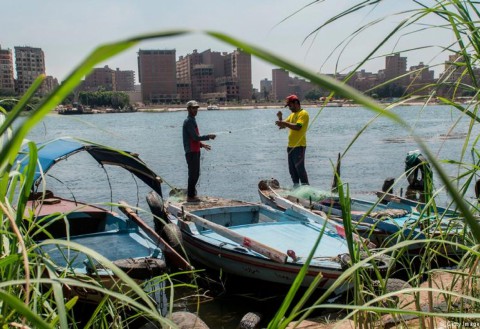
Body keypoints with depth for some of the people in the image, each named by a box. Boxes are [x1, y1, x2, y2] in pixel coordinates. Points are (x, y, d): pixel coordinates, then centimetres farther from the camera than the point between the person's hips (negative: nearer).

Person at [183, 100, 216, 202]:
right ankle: (190, 196, 2)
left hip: (195, 151, 10)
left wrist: (202, 145, 14)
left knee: (196, 174, 16)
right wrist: (208, 137, -12)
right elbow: (196, 137, -20)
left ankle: (191, 192, 25)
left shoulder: (192, 121, 17)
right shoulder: (189, 121, -14)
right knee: (193, 174, -4)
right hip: (191, 152, -10)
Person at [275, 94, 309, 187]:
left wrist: (284, 123, -23)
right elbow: (283, 126, 16)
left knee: (300, 168, -9)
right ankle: (296, 186, 20)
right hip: (291, 146, 9)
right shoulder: (292, 115, 18)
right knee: (292, 169, 12)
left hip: (299, 146, -9)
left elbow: (297, 127, -23)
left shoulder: (303, 113, -9)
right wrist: (280, 118, -1)